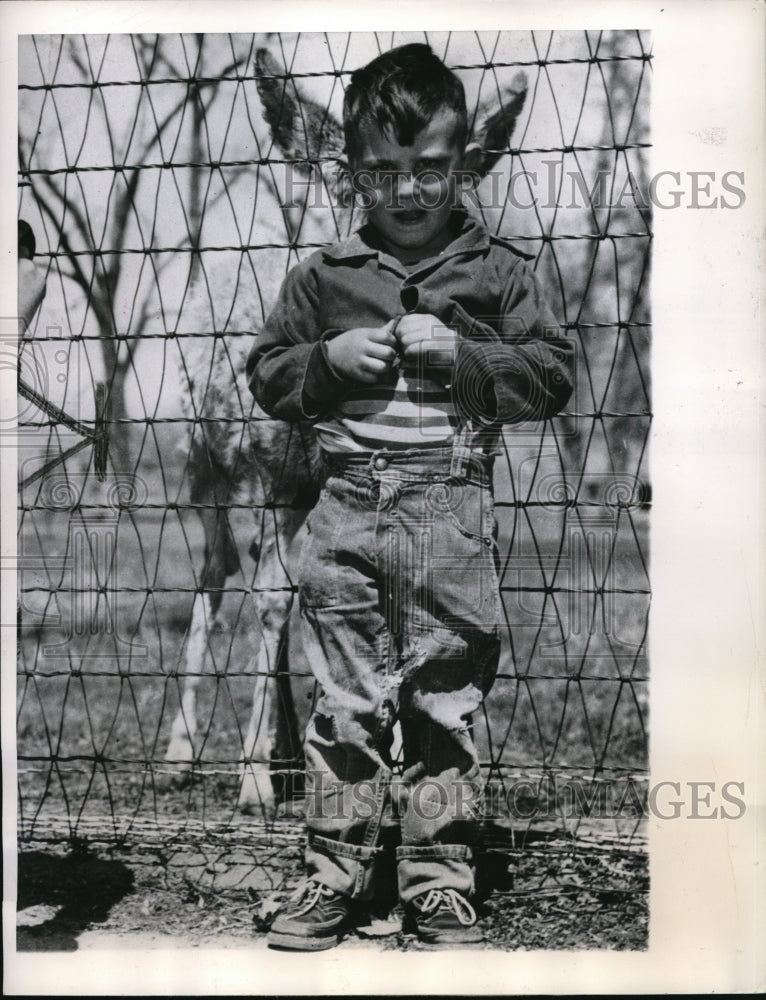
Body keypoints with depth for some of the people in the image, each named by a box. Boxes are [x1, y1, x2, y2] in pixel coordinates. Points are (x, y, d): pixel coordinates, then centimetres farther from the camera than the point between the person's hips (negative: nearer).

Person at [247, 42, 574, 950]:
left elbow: (554, 375, 1)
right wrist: (329, 358, -6)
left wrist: (460, 354, -12)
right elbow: (266, 375, 13)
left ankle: (439, 876, 18)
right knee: (345, 698, 6)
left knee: (445, 698, 5)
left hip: (452, 509, -1)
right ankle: (337, 868, 19)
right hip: (348, 507, 2)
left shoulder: (497, 271, 6)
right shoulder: (323, 277, 10)